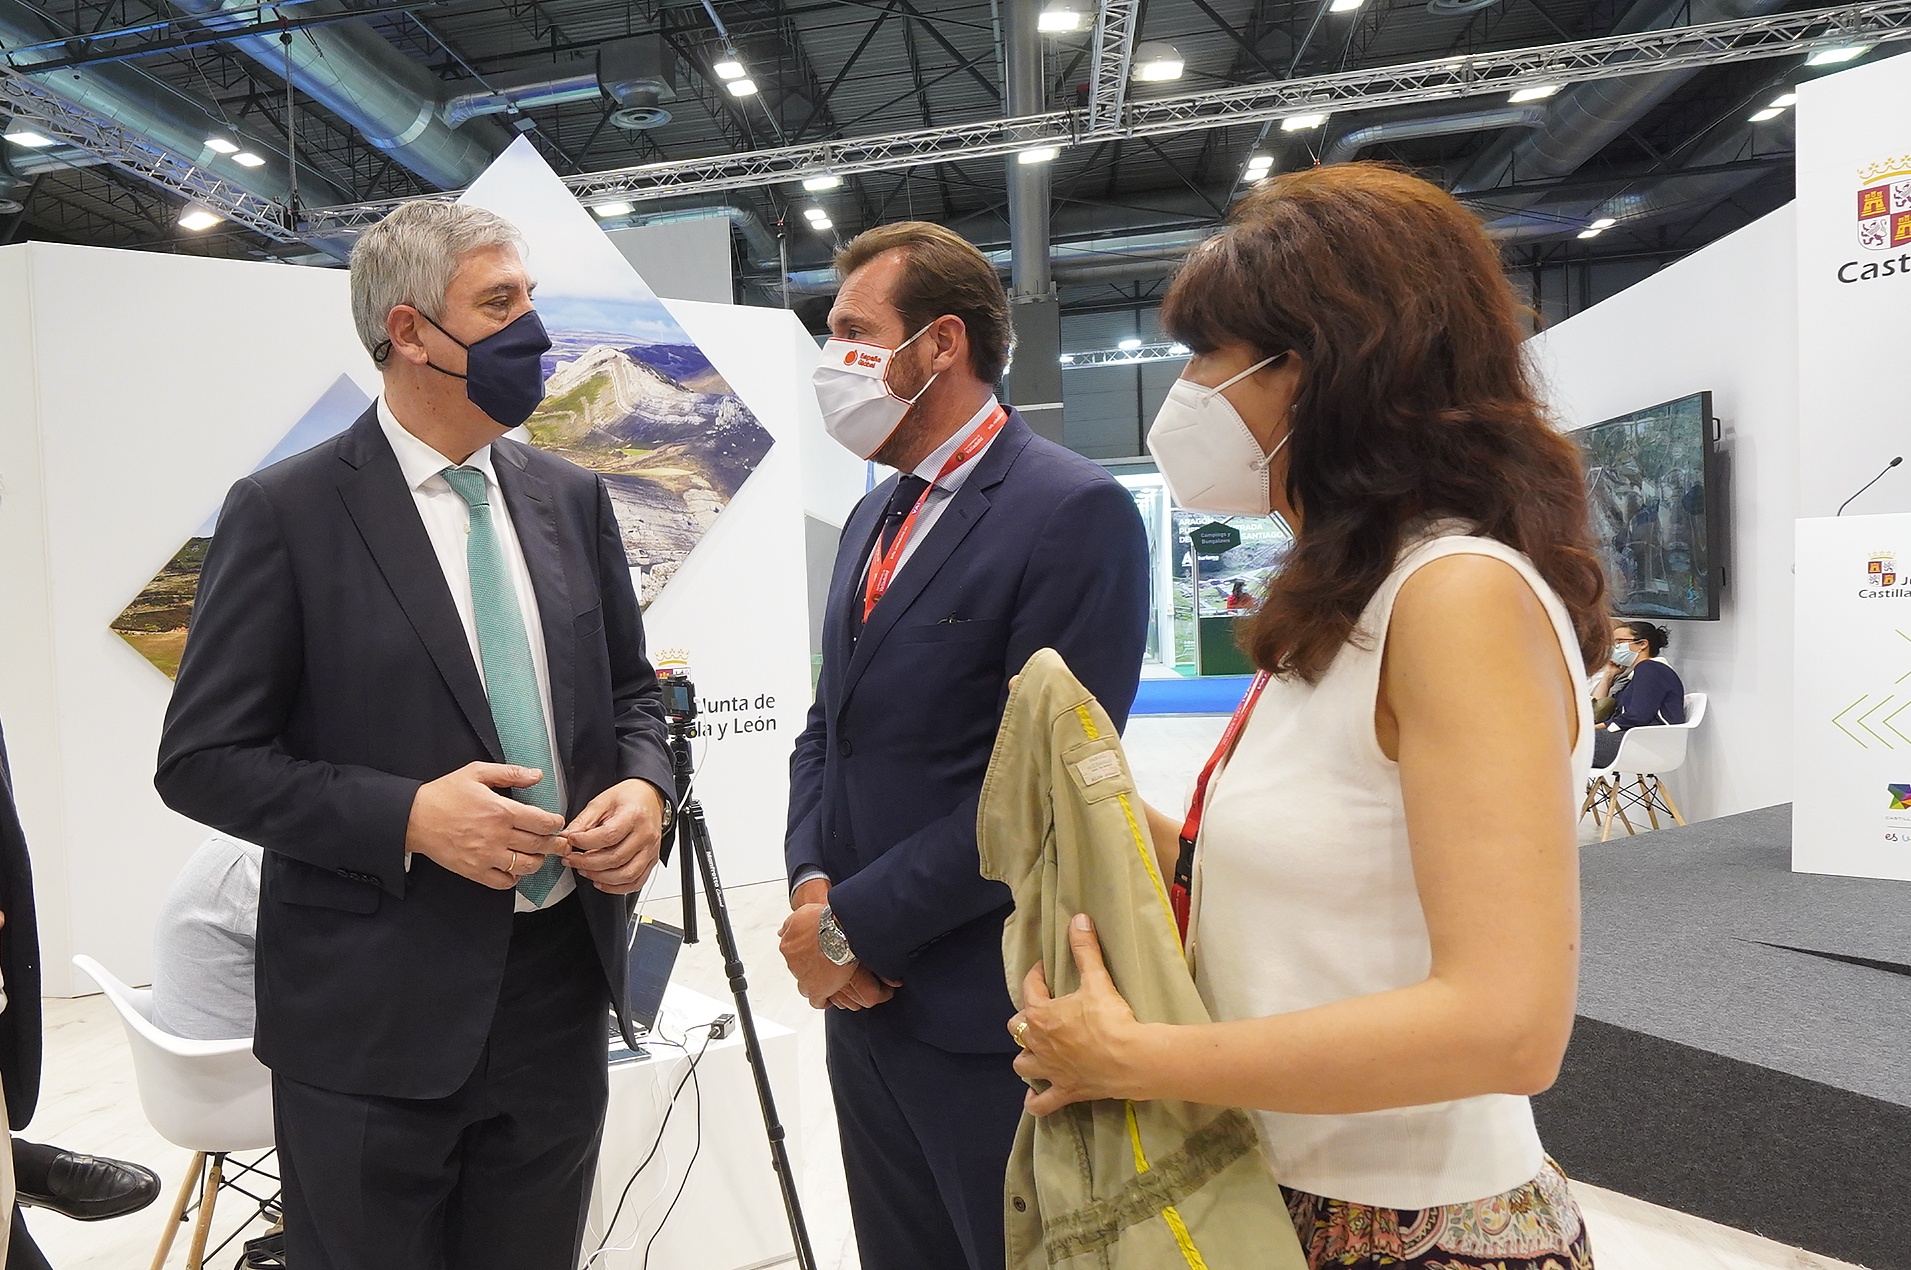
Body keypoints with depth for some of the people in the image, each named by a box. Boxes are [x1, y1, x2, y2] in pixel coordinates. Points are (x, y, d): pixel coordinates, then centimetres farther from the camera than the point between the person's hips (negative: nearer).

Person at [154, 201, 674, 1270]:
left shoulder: (571, 498, 6)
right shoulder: (287, 512, -8)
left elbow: (629, 692, 12)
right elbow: (203, 759, -7)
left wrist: (644, 786, -9)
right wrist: (408, 815, -20)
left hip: (563, 986, 5)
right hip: (376, 1016, -4)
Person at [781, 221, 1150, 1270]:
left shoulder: (1076, 512, -15)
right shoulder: (874, 516, 11)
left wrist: (853, 925, -15)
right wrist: (811, 887, -3)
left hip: (982, 1015, -7)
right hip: (860, 991, 8)